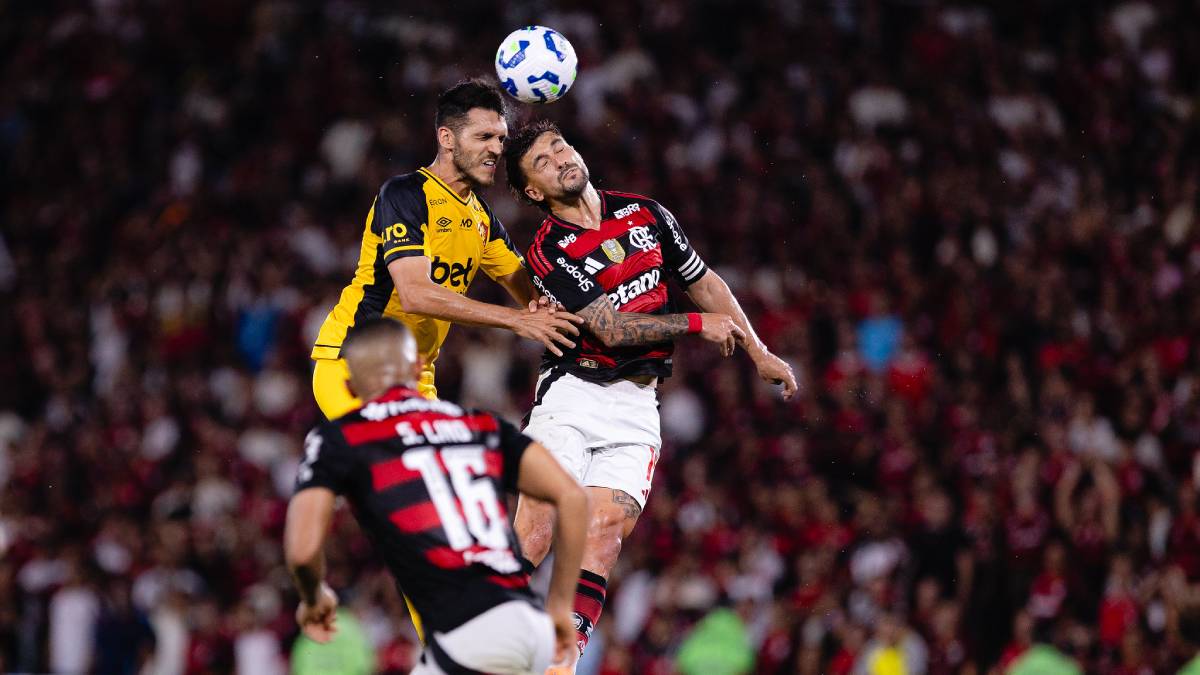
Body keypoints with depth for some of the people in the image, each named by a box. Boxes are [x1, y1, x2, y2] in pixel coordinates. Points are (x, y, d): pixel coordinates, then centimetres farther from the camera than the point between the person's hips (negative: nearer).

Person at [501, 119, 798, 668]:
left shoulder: (646, 214, 10)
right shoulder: (548, 252, -5)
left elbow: (704, 283, 21)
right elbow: (611, 329, -12)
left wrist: (759, 352, 19)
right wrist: (699, 325, -9)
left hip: (636, 406, 3)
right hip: (572, 393, -3)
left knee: (604, 530, -14)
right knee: (536, 528, -18)